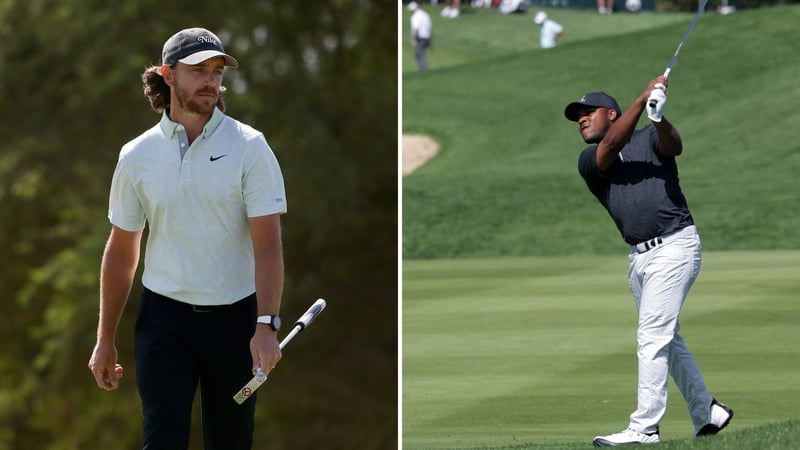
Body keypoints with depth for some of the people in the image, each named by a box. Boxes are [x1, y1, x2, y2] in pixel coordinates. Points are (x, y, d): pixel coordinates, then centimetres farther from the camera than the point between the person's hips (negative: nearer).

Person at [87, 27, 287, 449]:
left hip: (234, 318, -1)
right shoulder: (137, 156, 2)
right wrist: (105, 340, 10)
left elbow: (268, 244, -11)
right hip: (165, 317, 1)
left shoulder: (249, 147, -5)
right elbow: (121, 252, 10)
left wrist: (266, 325, -23)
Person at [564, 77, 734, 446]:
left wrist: (658, 117, -41)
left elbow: (674, 146, -19)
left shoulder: (649, 138, 2)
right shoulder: (588, 162, 10)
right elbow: (612, 144, -11)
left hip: (673, 246, -7)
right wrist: (642, 99, -22)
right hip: (639, 258, 7)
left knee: (653, 337, -12)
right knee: (667, 340, 14)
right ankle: (706, 413, 28)